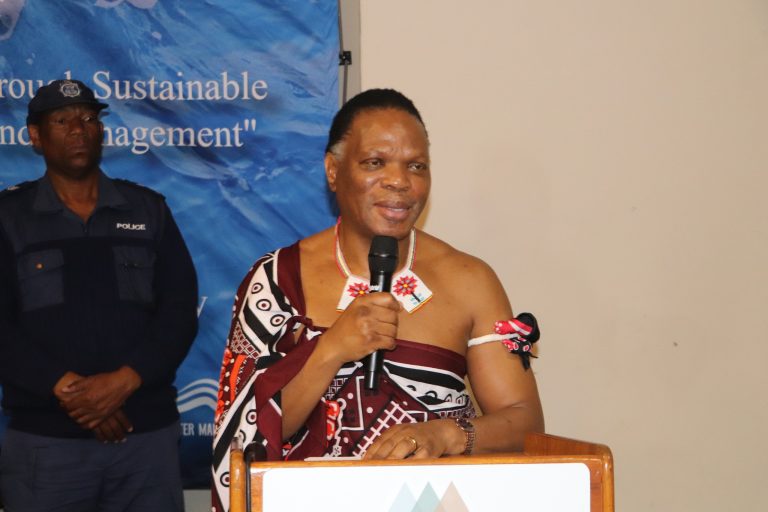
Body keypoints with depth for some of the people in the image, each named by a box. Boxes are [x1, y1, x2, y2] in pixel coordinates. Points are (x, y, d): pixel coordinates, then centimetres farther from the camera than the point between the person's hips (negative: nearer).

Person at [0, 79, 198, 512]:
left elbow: (180, 308, 2)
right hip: (44, 440, -1)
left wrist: (124, 381, -12)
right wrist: (67, 387, -16)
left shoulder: (148, 209, 10)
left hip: (148, 431, 1)